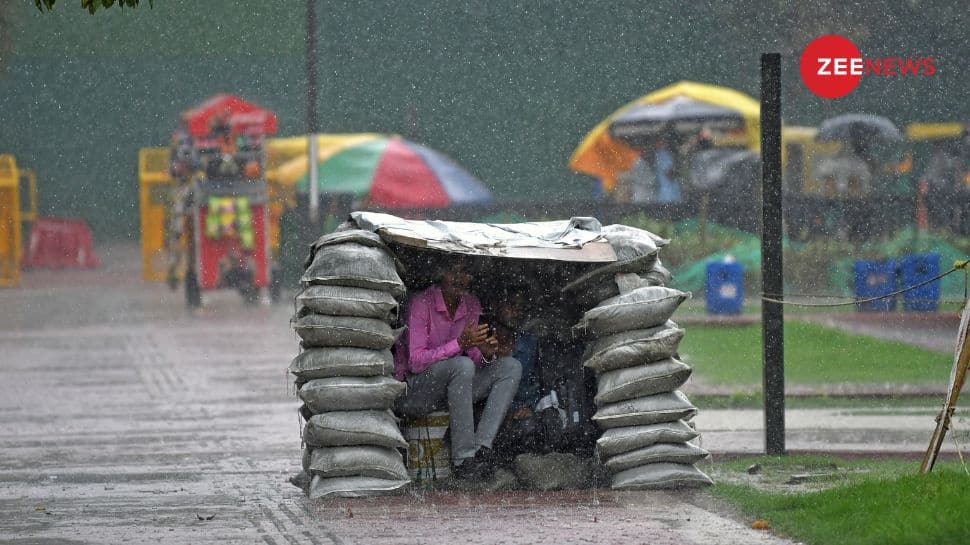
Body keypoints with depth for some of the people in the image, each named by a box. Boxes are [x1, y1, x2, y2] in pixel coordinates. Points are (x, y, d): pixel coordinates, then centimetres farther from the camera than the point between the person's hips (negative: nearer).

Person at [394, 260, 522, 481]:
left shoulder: (471, 305, 5)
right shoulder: (421, 304, -16)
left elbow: (475, 360, 9)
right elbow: (416, 362, -23)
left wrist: (486, 354, -17)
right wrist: (460, 343, -33)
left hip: (449, 391, 7)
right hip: (411, 392, -7)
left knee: (510, 367, -10)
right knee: (462, 365, -35)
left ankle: (482, 448, -24)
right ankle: (463, 460, -35)